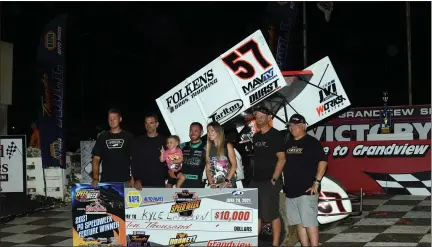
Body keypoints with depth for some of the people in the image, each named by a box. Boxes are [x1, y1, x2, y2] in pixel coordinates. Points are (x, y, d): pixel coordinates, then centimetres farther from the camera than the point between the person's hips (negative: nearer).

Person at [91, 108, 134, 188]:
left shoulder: (128, 137, 5)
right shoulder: (103, 137, 10)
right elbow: (96, 159, 6)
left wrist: (133, 178, -7)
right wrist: (95, 178, -7)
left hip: (124, 181, -1)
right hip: (106, 181, 1)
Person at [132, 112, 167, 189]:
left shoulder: (164, 141, 6)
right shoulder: (138, 141, 8)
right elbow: (134, 162, 5)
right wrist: (137, 179, -7)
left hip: (160, 184, 0)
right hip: (142, 184, 1)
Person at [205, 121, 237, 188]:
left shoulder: (227, 146, 1)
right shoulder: (209, 148, 11)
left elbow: (234, 165, -5)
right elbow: (208, 168, 7)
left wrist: (226, 181, -13)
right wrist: (211, 183, -7)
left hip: (228, 185, -3)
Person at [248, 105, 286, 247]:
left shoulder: (275, 135, -7)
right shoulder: (256, 137, 14)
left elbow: (281, 159, -11)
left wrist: (274, 179, -16)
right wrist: (254, 176, 13)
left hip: (269, 182, -7)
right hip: (255, 181, 7)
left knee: (272, 215, -3)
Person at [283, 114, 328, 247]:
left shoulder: (312, 142, -6)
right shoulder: (288, 144, 15)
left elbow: (323, 162, -12)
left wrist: (316, 182, -17)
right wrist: (285, 183, 16)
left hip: (307, 190, -7)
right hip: (291, 190, 8)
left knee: (310, 223, -10)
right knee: (299, 223, 10)